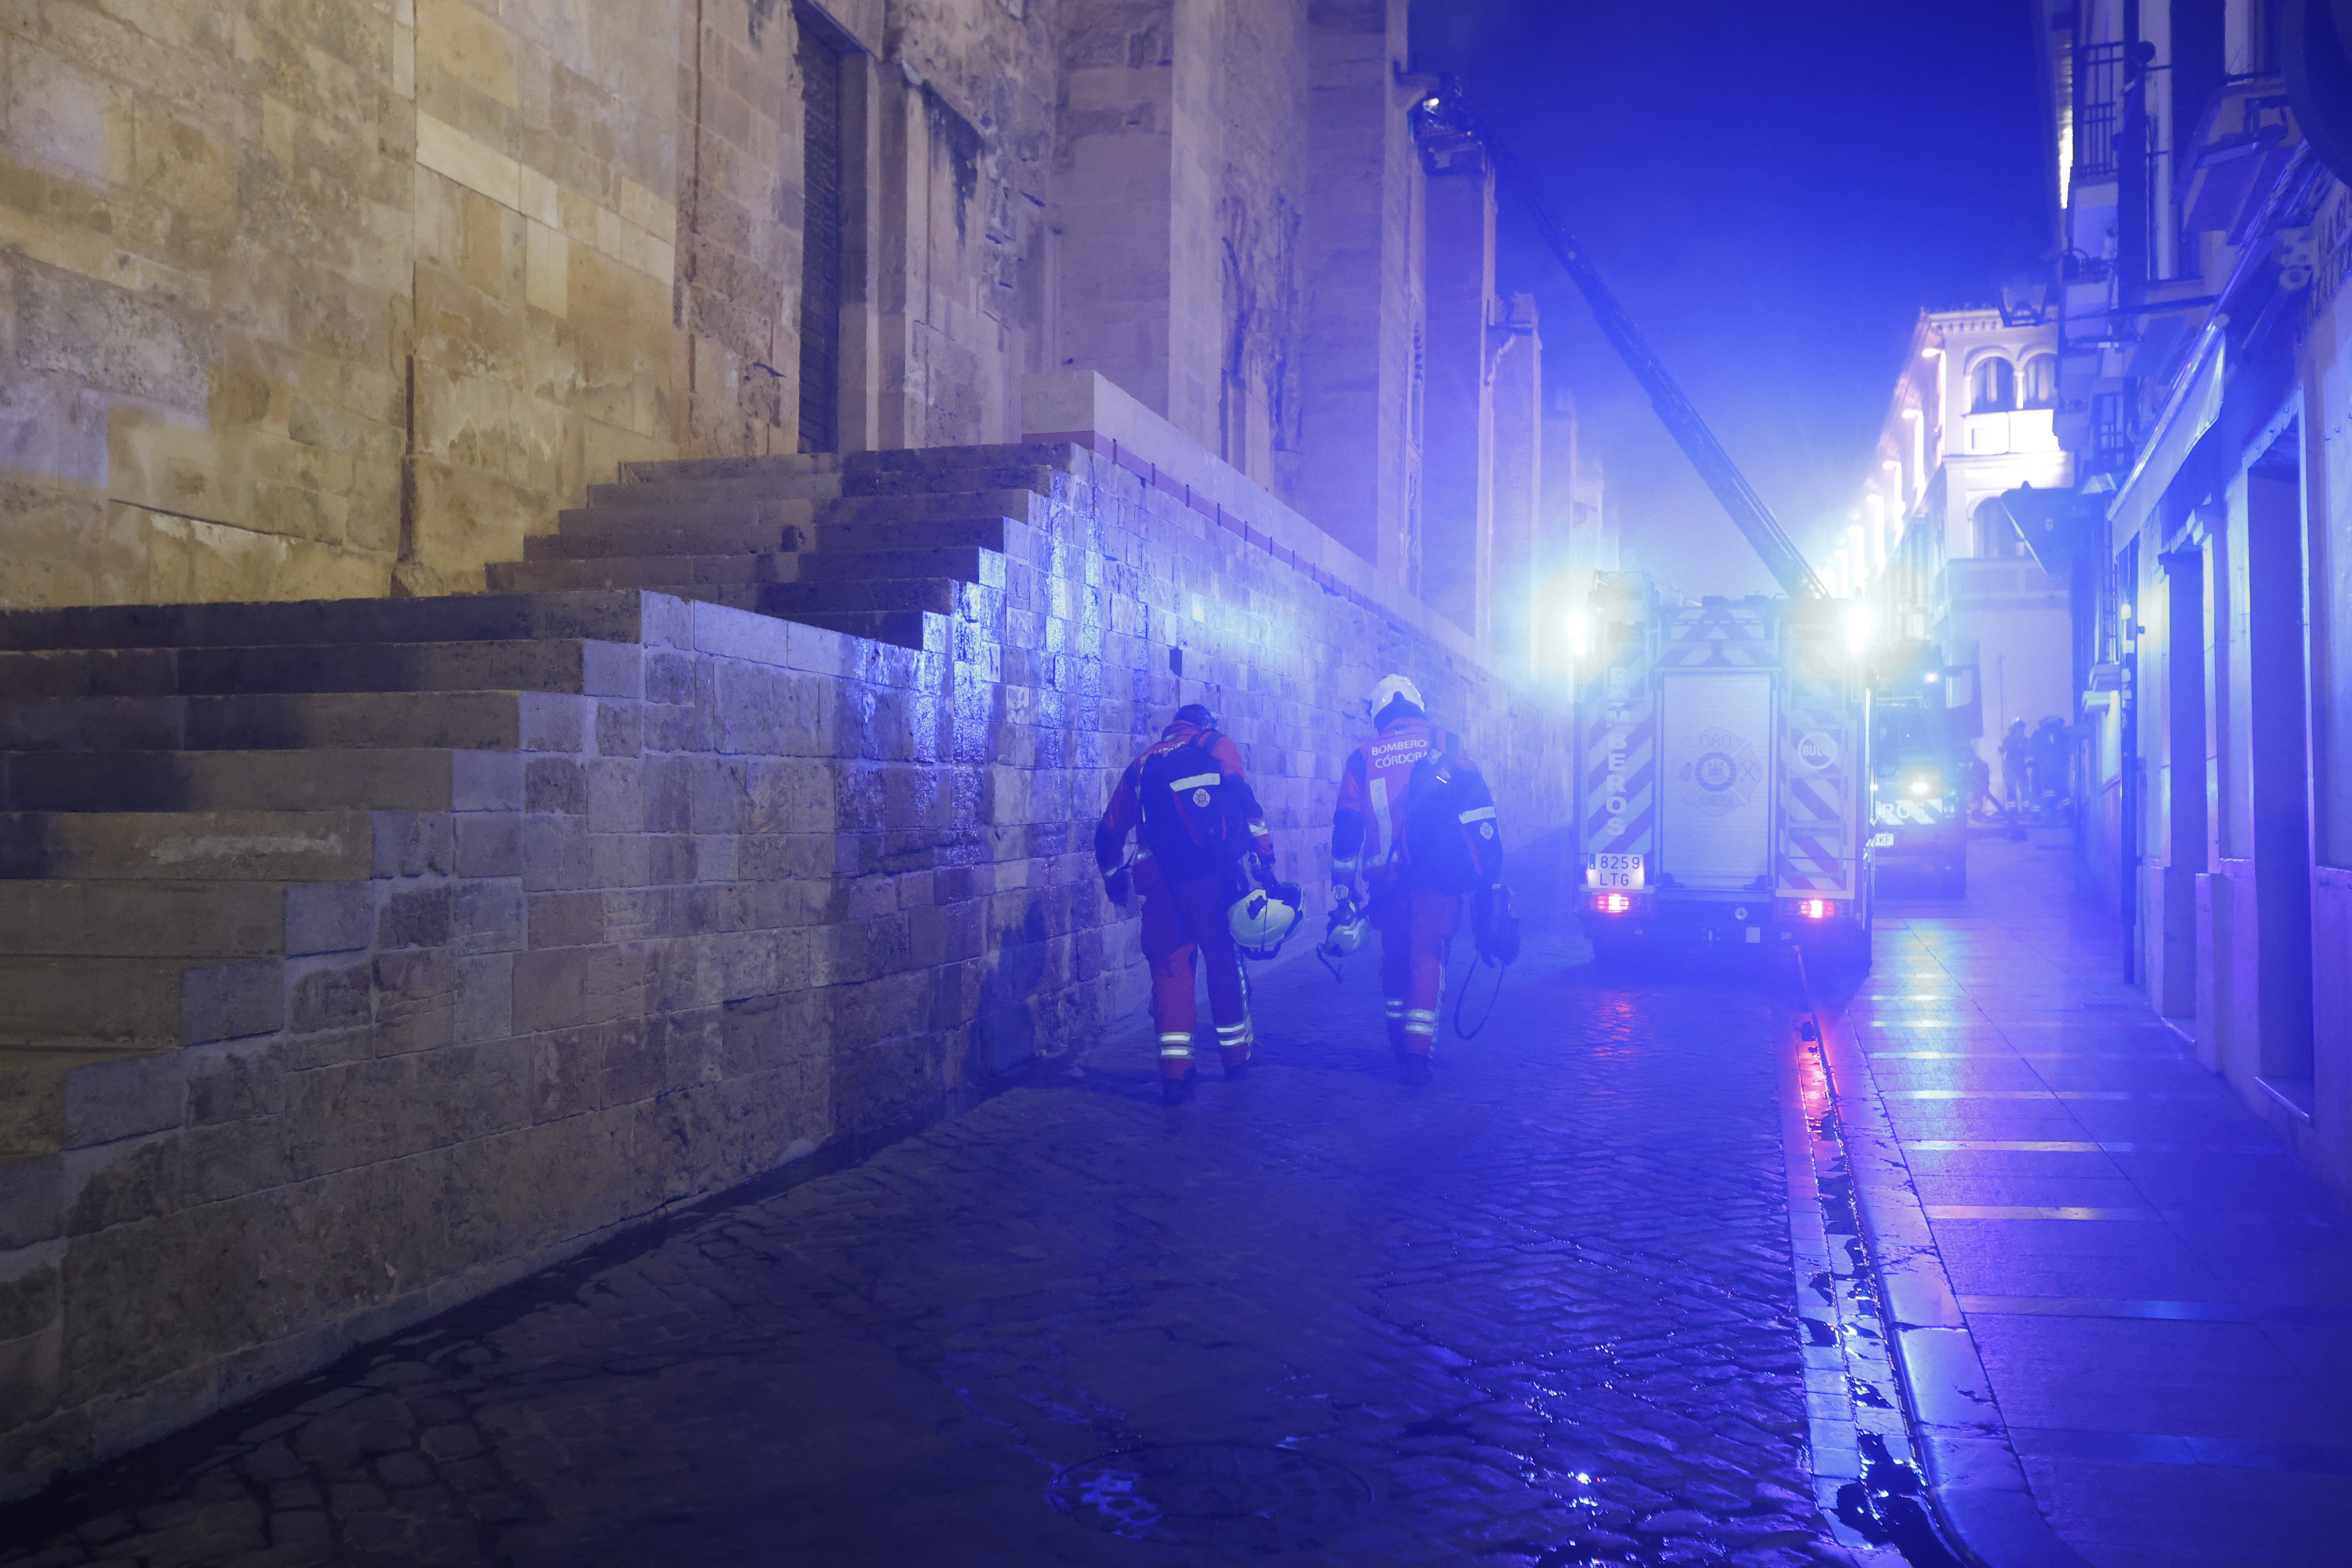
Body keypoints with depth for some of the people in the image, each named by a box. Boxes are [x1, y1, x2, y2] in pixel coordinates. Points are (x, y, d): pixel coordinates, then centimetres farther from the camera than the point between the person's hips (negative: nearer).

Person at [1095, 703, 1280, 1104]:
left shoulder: (1143, 762, 24)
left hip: (1157, 878, 3)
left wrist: (1114, 877, 37)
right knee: (1224, 958, 11)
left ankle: (1175, 1067, -2)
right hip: (1211, 873, -3)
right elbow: (1242, 799, -5)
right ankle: (1237, 1052, 23)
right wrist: (1264, 856, -8)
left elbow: (1110, 829, 24)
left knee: (1170, 966, 6)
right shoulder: (1217, 747, 12)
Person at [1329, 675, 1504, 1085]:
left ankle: (1399, 1040, 30)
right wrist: (1492, 873, -1)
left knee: (1395, 956, 18)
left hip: (1387, 880, 2)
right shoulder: (1446, 745, 7)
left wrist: (1344, 889, 11)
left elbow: (1346, 830, 7)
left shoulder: (1363, 758, 10)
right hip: (1439, 877, -2)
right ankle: (1418, 1050, -10)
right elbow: (1479, 809, -2)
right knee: (1427, 958, 0)